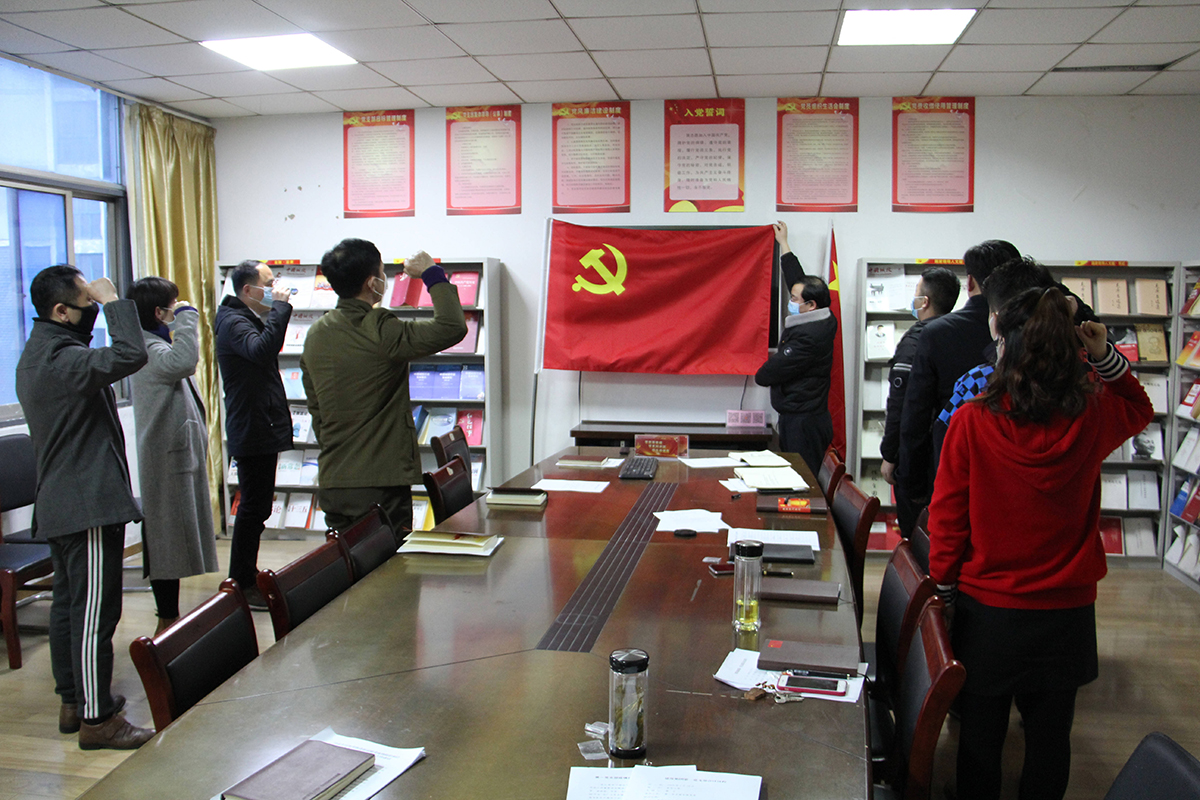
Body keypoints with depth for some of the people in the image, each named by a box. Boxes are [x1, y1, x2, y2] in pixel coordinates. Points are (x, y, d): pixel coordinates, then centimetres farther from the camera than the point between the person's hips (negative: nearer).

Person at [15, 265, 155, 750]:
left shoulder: (37, 355, 14)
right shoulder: (63, 360, -20)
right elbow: (130, 355, -33)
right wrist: (113, 301, -23)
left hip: (59, 504, 11)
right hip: (89, 506, -11)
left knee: (69, 603, 17)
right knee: (95, 611, -5)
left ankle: (73, 700, 28)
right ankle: (97, 719, 1)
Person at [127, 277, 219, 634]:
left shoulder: (159, 344, 17)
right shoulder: (148, 348, -17)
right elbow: (184, 361, -38)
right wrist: (187, 317, -27)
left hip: (179, 453, 11)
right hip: (167, 457, -11)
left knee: (174, 538, 15)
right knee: (168, 537, -4)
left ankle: (171, 618, 23)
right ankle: (168, 620, 5)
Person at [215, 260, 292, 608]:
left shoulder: (250, 319, 17)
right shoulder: (234, 323, -16)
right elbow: (262, 350, -37)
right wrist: (281, 307, -29)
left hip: (260, 431, 11)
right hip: (252, 432, -11)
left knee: (256, 506, 17)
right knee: (254, 508, -5)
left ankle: (247, 577, 27)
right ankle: (242, 586, 4)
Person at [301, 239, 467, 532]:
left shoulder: (315, 334, 8)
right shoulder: (380, 332, -16)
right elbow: (451, 327, -23)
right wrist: (432, 274, -9)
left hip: (331, 482, 7)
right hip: (380, 484, -7)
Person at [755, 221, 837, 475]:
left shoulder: (808, 337, -22)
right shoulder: (820, 322, 7)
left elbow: (765, 376, -18)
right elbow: (797, 279, 22)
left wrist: (768, 365, 7)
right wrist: (783, 244, 31)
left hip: (803, 423, -10)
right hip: (806, 418, 10)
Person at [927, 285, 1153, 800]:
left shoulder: (972, 421, -18)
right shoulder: (1091, 419, -10)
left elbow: (947, 516, -10)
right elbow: (1139, 408, 16)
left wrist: (944, 585, 3)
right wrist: (1105, 357, 2)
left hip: (987, 606, -2)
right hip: (1067, 606, 2)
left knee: (981, 736, 16)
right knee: (1050, 737, 19)